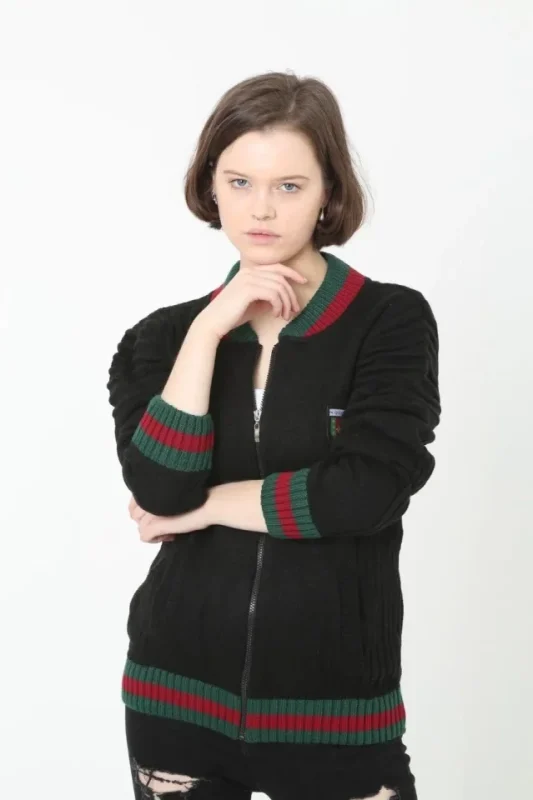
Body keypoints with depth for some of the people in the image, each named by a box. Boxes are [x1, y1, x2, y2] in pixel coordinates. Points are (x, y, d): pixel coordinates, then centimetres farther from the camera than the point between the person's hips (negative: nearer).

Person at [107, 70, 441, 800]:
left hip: (335, 698, -2)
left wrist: (205, 506, -9)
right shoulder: (164, 336, 2)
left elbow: (368, 490, -18)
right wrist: (209, 329, -14)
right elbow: (159, 491, -12)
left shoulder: (393, 320, -6)